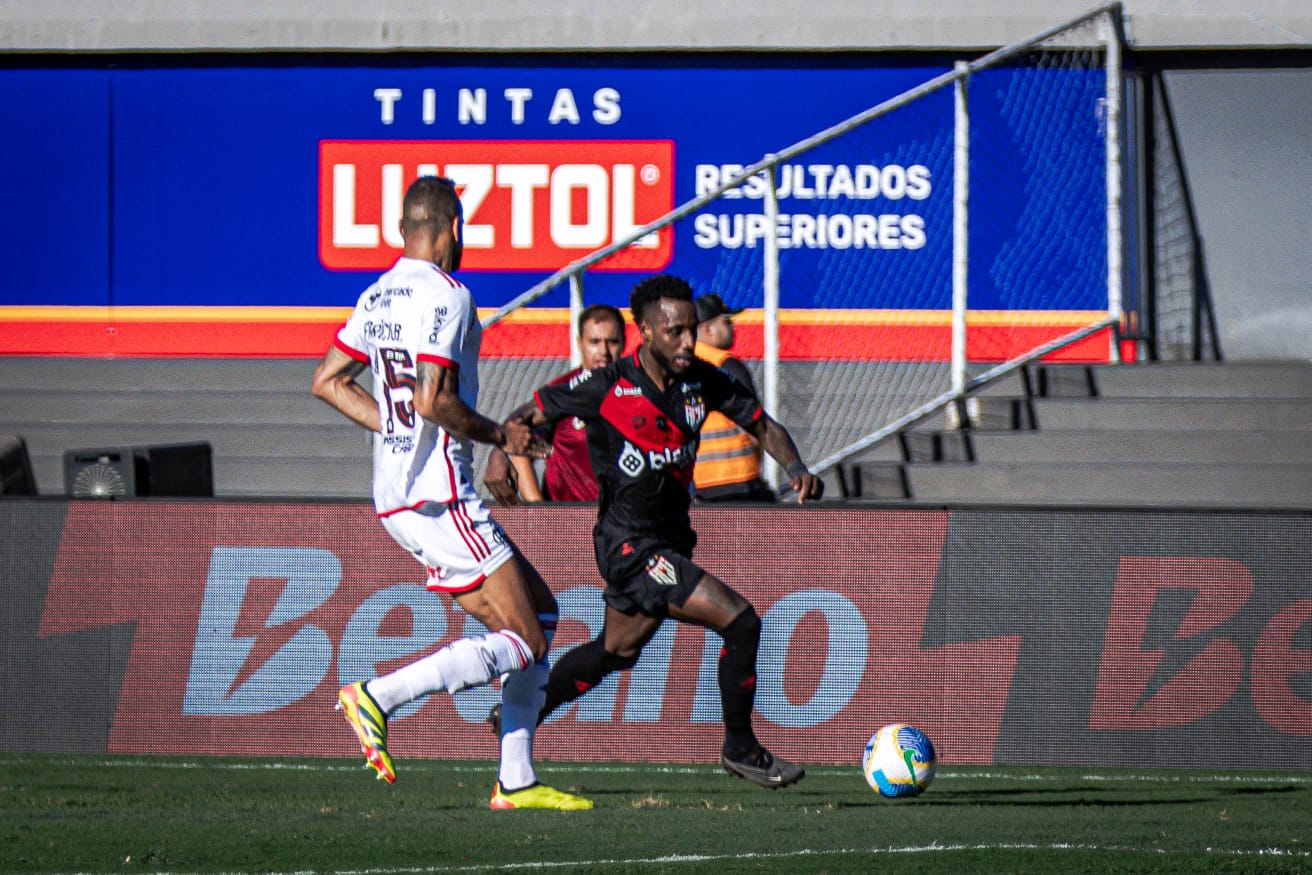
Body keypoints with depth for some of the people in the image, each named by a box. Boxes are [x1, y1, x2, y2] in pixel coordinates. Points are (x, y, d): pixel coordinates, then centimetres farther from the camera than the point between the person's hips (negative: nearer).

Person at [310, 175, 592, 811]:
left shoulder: (378, 296, 13)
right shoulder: (446, 294, -13)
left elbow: (327, 382, 18)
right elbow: (435, 400, -22)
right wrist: (499, 436, -7)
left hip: (393, 495, 10)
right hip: (438, 494, -10)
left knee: (538, 610, 14)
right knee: (522, 644, -9)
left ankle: (517, 781, 10)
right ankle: (377, 698, -16)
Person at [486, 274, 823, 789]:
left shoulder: (701, 380, -2)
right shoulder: (605, 386, -17)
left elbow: (761, 425, 6)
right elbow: (529, 415, -6)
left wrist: (795, 468, -13)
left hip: (671, 539, 7)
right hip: (629, 546, -7)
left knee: (614, 651, 23)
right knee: (739, 621, -16)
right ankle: (740, 749, 1)